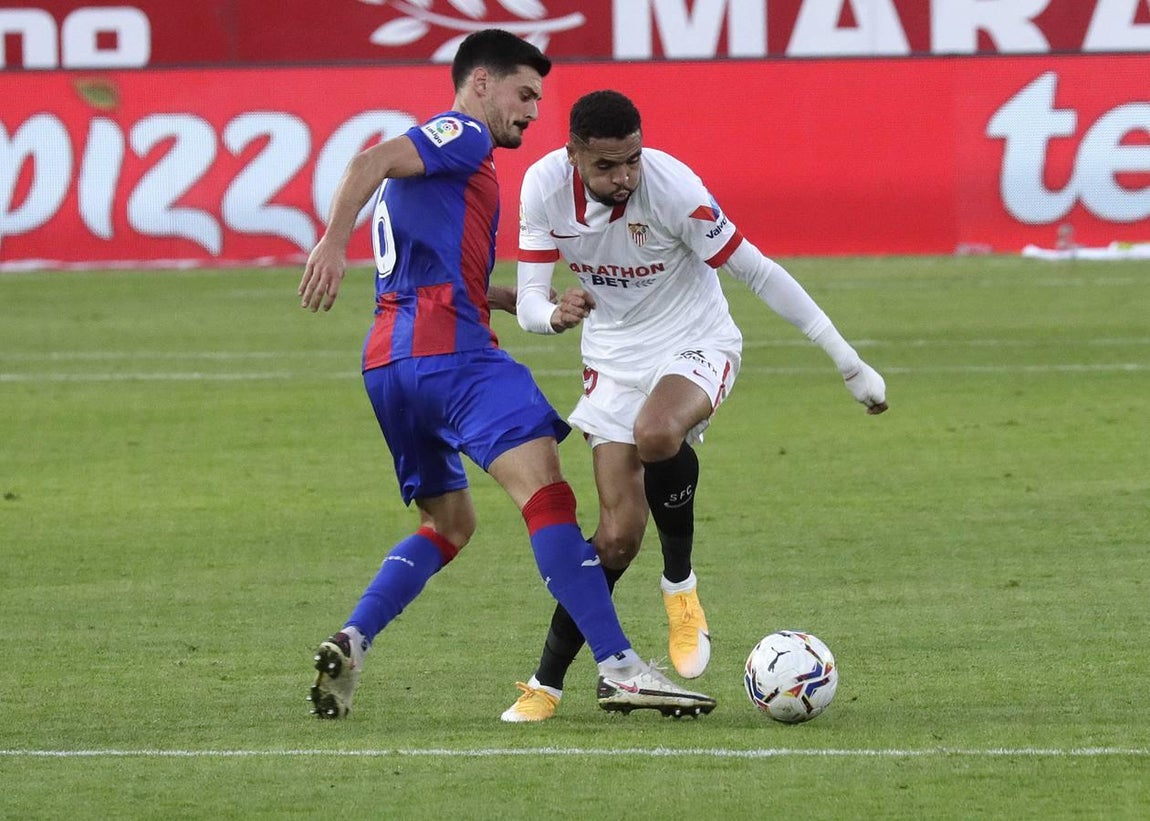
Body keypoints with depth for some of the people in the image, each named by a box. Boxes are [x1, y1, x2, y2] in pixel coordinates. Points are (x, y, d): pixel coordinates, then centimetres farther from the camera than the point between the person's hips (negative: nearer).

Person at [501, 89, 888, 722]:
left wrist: (848, 363, -15)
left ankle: (680, 587, -11)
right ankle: (546, 682, 8)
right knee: (620, 531, -8)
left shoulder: (673, 189, -26)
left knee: (656, 433, -37)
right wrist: (554, 314, -40)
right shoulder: (544, 186, -15)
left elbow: (757, 272, -18)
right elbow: (528, 302, -13)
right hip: (613, 356, 3)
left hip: (694, 345, -3)